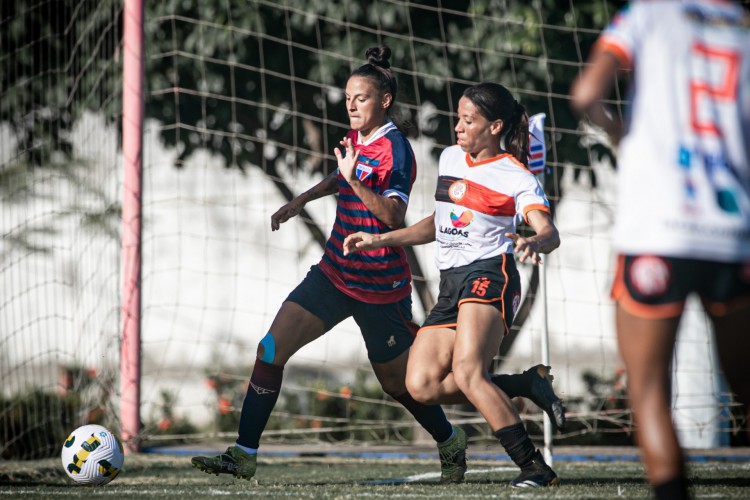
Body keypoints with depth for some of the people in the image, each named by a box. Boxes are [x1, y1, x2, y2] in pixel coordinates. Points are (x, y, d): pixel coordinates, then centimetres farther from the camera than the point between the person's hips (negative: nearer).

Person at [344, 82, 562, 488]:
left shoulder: (516, 176, -5)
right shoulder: (450, 158, 16)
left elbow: (550, 233, -18)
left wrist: (533, 243, -42)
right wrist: (380, 241, 24)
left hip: (489, 275, -7)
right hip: (450, 285, 7)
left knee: (466, 371, -29)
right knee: (421, 385, -9)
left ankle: (535, 466, -27)